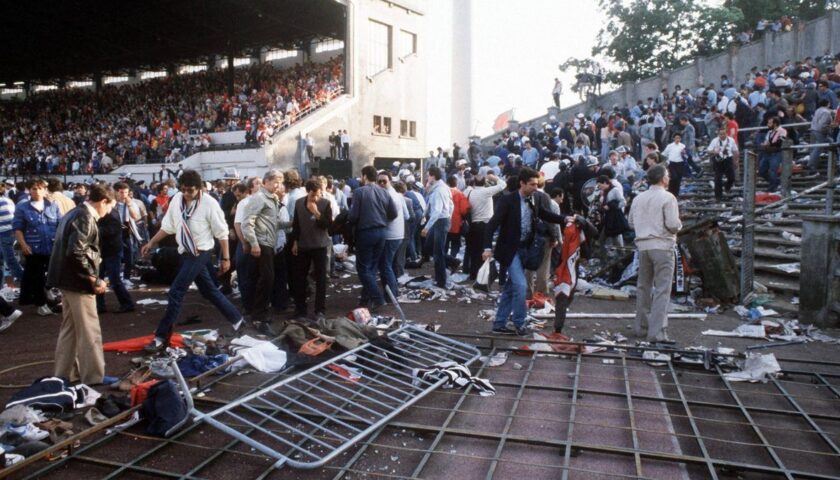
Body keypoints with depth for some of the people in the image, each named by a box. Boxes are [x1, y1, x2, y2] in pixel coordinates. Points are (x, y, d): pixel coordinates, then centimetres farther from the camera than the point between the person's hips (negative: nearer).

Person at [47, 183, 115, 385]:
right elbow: (76, 252, -26)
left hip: (67, 279, 10)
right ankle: (94, 378, 5)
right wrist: (93, 279, -18)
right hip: (77, 281, -10)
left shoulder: (74, 213, 13)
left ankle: (65, 374, 27)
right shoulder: (86, 217, -17)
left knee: (70, 328, 18)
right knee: (89, 331, -2)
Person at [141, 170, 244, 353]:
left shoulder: (209, 203, -17)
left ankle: (161, 338, -1)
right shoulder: (176, 199, 0)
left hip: (200, 254, -7)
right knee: (209, 291, 15)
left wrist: (225, 258, -8)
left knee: (175, 293, -10)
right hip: (186, 252, 7)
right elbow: (168, 226, 12)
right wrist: (151, 243, 10)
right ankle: (236, 319, 31)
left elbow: (221, 233, -11)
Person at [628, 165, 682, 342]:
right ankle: (656, 332, -5)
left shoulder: (638, 198, 7)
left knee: (644, 286, 17)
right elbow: (673, 224, -14)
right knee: (662, 290, -2)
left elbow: (631, 223, 11)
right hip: (662, 246, -5)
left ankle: (640, 325, 26)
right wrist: (679, 225, 6)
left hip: (643, 246, 6)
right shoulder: (667, 197, -9)